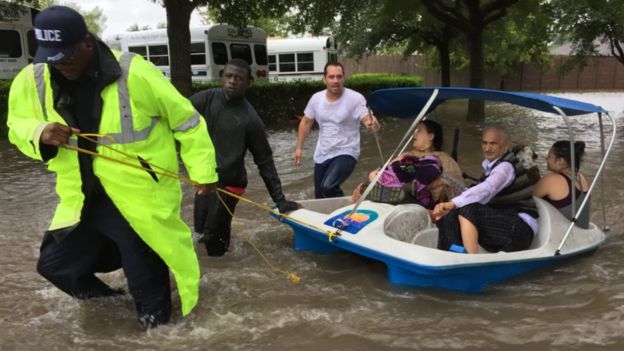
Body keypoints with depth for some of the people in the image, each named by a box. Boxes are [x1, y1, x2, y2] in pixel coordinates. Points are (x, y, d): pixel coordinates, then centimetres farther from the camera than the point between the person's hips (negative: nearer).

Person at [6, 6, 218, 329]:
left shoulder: (134, 73, -18)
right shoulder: (32, 80, -4)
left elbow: (186, 121, -9)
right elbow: (17, 127, 10)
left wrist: (203, 171, -6)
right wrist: (39, 134, -15)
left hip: (140, 194, -5)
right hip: (82, 198, 5)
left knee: (143, 268, 4)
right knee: (56, 263, 14)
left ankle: (155, 324, 32)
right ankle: (103, 298, 43)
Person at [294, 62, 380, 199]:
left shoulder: (355, 98, -16)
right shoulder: (316, 98, -2)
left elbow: (367, 120, -26)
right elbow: (306, 122, 11)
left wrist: (372, 125, -51)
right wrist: (299, 147, 10)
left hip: (346, 153, -5)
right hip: (322, 155, 5)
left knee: (328, 187, -29)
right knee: (320, 198, 13)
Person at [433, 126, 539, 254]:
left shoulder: (506, 166, -14)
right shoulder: (490, 164, 14)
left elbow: (486, 189, -33)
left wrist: (453, 203, -46)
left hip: (520, 230, -8)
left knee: (468, 211, -29)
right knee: (450, 217, -9)